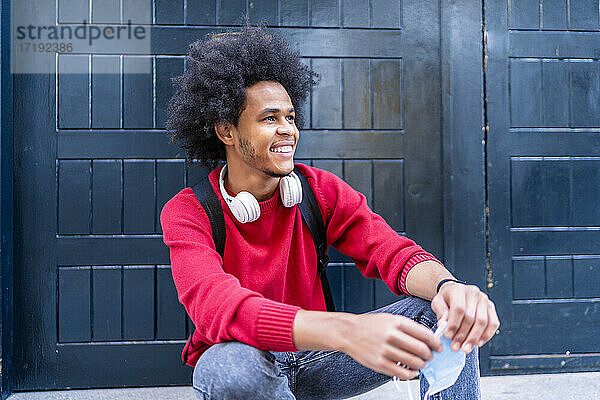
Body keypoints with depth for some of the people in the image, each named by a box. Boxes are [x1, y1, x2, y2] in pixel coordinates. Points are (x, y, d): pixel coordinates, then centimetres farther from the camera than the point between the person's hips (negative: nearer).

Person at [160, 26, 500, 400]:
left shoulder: (321, 190, -4)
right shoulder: (186, 213, -17)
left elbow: (391, 251, -16)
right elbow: (215, 305, -35)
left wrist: (447, 285, -42)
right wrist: (347, 331, -51)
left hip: (312, 356, 4)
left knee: (446, 312, -14)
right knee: (229, 368, -41)